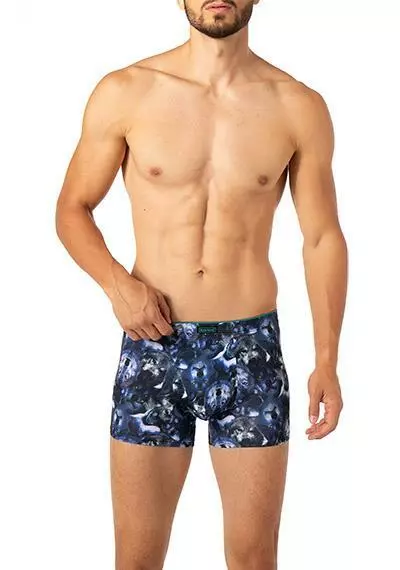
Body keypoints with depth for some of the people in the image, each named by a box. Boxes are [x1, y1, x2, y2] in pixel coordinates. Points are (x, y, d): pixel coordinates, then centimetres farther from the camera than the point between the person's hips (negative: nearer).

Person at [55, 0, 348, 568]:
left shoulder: (300, 107, -2)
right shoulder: (124, 93, -3)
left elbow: (323, 238, 4)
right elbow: (72, 208, 6)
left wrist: (327, 361, -1)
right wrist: (117, 283, -12)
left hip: (252, 347, 1)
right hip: (153, 345, 0)